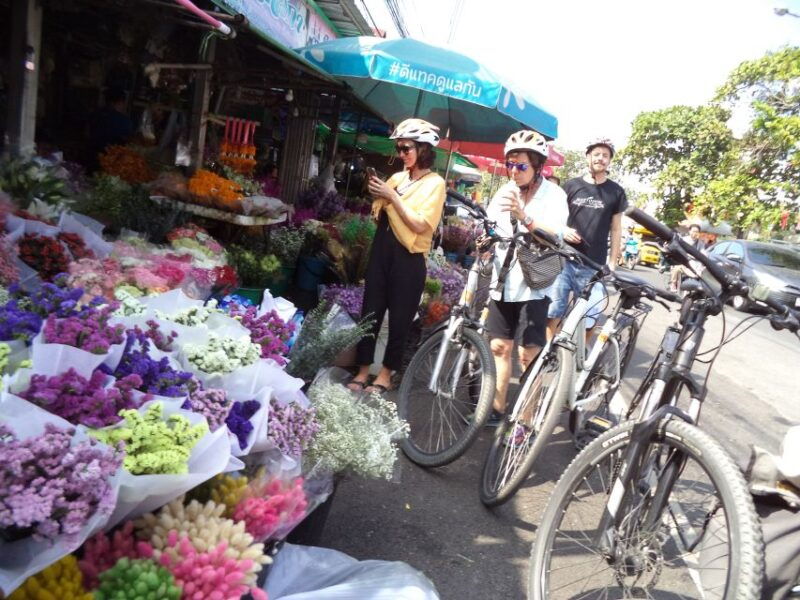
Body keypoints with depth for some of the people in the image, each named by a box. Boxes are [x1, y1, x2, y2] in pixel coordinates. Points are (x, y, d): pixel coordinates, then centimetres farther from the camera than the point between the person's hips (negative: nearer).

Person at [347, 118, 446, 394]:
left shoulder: (435, 183, -6)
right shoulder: (397, 177, 11)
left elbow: (420, 225, -16)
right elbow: (380, 215, 14)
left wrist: (393, 197, -16)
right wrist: (377, 194, -4)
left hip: (408, 258, -6)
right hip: (382, 249, 6)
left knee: (399, 318, 6)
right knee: (370, 312, 7)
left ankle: (386, 374, 20)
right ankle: (363, 371, 18)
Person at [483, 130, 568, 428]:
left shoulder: (553, 194, -7)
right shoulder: (505, 191, 7)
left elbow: (554, 235, -22)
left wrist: (524, 217, -36)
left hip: (533, 284, -5)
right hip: (503, 283, 5)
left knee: (528, 354, -3)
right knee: (499, 346, 11)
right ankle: (497, 408, 24)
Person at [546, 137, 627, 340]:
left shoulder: (616, 192, 6)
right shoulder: (571, 185, 7)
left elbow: (616, 229, 9)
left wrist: (612, 263, 3)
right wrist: (563, 230, -10)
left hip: (594, 266, 0)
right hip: (564, 260, 0)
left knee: (588, 320, 2)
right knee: (552, 315, -1)